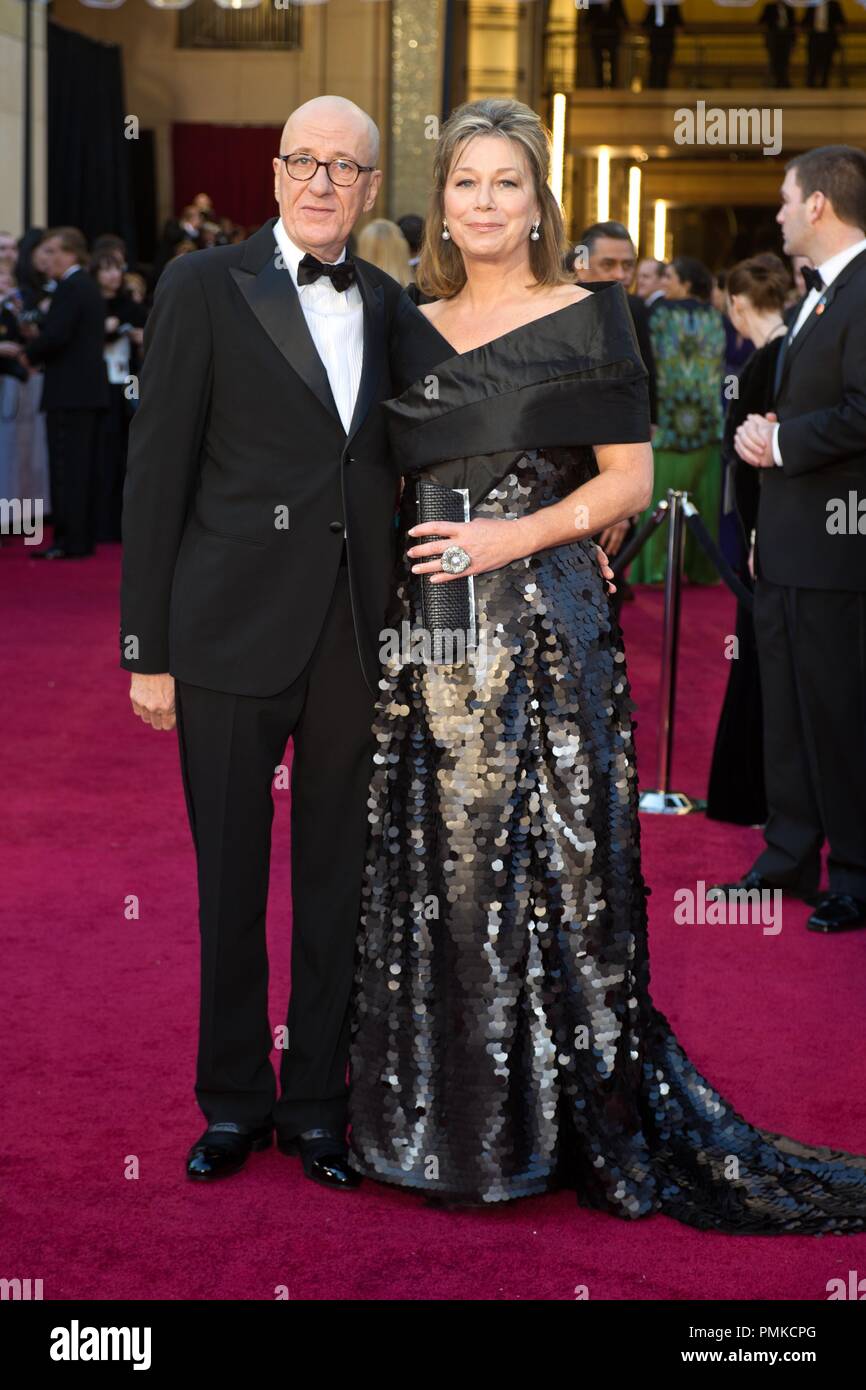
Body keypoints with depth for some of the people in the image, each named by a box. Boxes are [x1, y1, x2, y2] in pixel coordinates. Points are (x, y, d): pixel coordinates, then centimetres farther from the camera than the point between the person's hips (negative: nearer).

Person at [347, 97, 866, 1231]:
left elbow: (629, 477, -3)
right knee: (432, 867, 5)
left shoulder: (588, 319, 1)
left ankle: (571, 1118, 8)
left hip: (548, 624, -4)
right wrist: (390, 561, 3)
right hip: (426, 626, 4)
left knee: (551, 862, -4)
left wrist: (518, 535, -14)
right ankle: (444, 1122, 17)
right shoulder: (411, 329, 13)